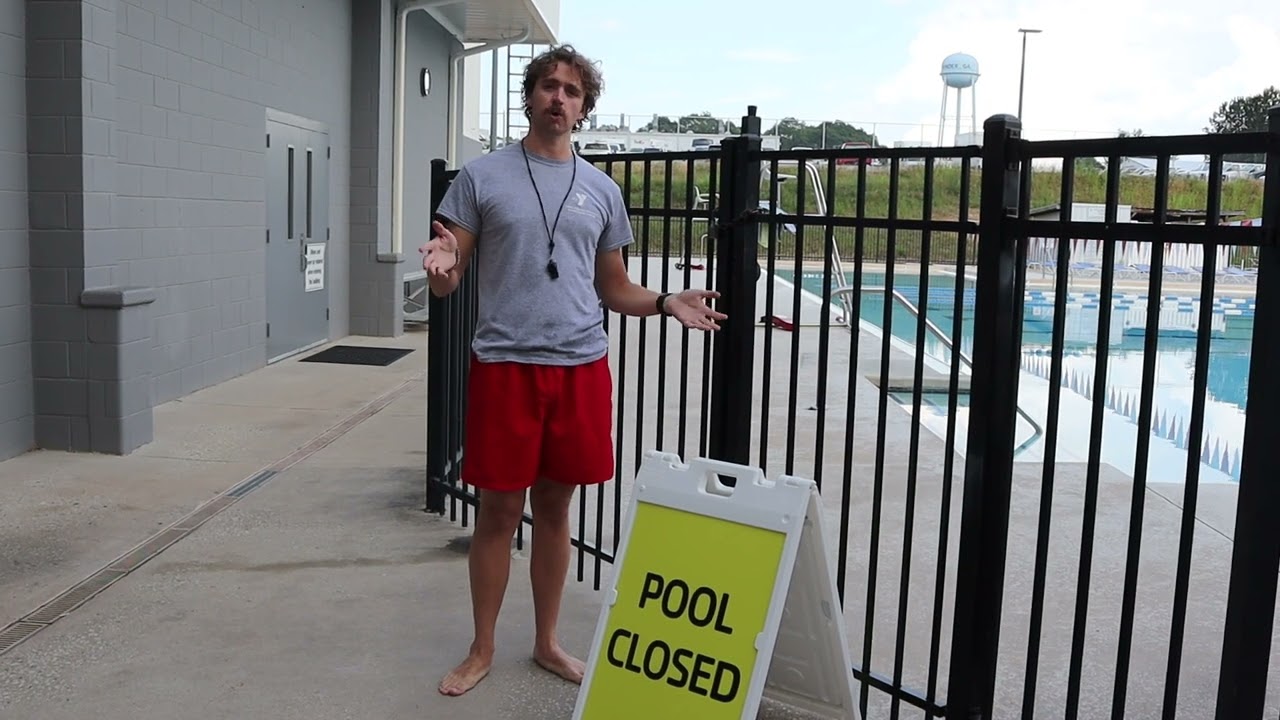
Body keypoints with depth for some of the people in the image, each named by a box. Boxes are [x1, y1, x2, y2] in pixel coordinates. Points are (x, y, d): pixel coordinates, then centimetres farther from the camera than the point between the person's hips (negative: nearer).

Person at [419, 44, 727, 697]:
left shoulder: (602, 190, 11)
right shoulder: (482, 177, 1)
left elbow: (614, 288, 15)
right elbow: (446, 285, 0)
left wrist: (666, 303, -3)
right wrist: (440, 267, -23)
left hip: (581, 366, 3)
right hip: (504, 364, -3)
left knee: (555, 506, 13)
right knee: (499, 510, 5)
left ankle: (546, 642, 29)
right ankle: (481, 650, 23)